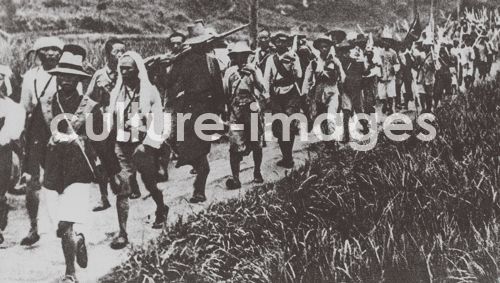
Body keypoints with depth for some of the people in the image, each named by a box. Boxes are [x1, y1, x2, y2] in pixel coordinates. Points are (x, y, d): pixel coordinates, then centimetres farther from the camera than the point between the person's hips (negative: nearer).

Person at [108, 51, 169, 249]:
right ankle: (122, 234, -2)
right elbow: (111, 120, 12)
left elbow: (157, 121, -9)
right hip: (122, 146, 3)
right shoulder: (116, 92, 5)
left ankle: (161, 210, 45)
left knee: (150, 184, 15)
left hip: (144, 146, -2)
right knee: (121, 191, -6)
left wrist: (147, 144, -17)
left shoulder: (150, 91, -6)